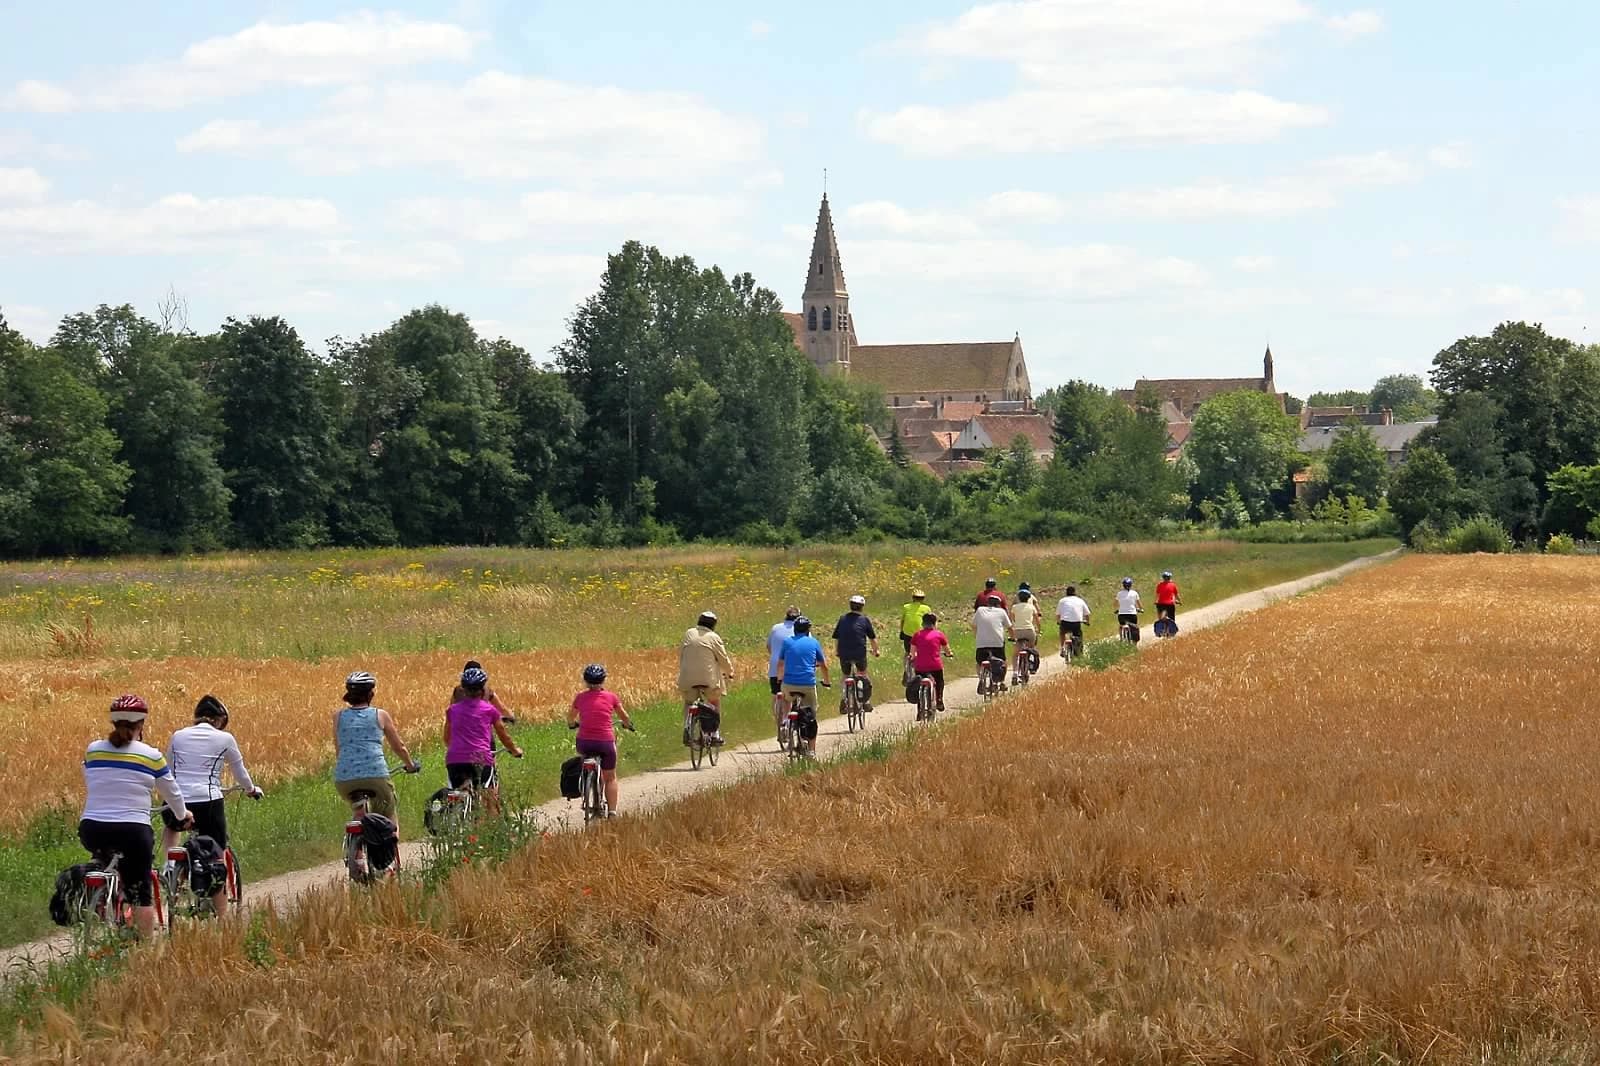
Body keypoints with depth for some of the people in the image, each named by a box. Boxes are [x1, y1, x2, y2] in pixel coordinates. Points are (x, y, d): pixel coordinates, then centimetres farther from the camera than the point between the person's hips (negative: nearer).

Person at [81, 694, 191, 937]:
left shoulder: (92, 751, 6)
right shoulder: (151, 756, -1)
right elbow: (172, 792, 13)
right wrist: (183, 816, 34)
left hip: (92, 830, 3)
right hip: (132, 832, -3)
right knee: (141, 894, 8)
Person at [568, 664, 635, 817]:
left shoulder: (580, 697, 5)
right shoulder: (611, 697, 3)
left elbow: (570, 718, 22)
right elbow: (624, 717, 17)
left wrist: (572, 724, 44)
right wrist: (628, 724, 39)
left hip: (584, 743, 1)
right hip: (605, 742, -1)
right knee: (610, 778, 15)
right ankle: (612, 812, 7)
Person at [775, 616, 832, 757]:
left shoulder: (787, 642, 9)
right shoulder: (814, 642, 8)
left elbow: (780, 664, 15)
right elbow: (824, 666, 12)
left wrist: (780, 679, 34)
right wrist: (827, 681, 29)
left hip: (789, 683, 1)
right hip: (808, 684, -1)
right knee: (811, 716, 10)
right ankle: (811, 750, 7)